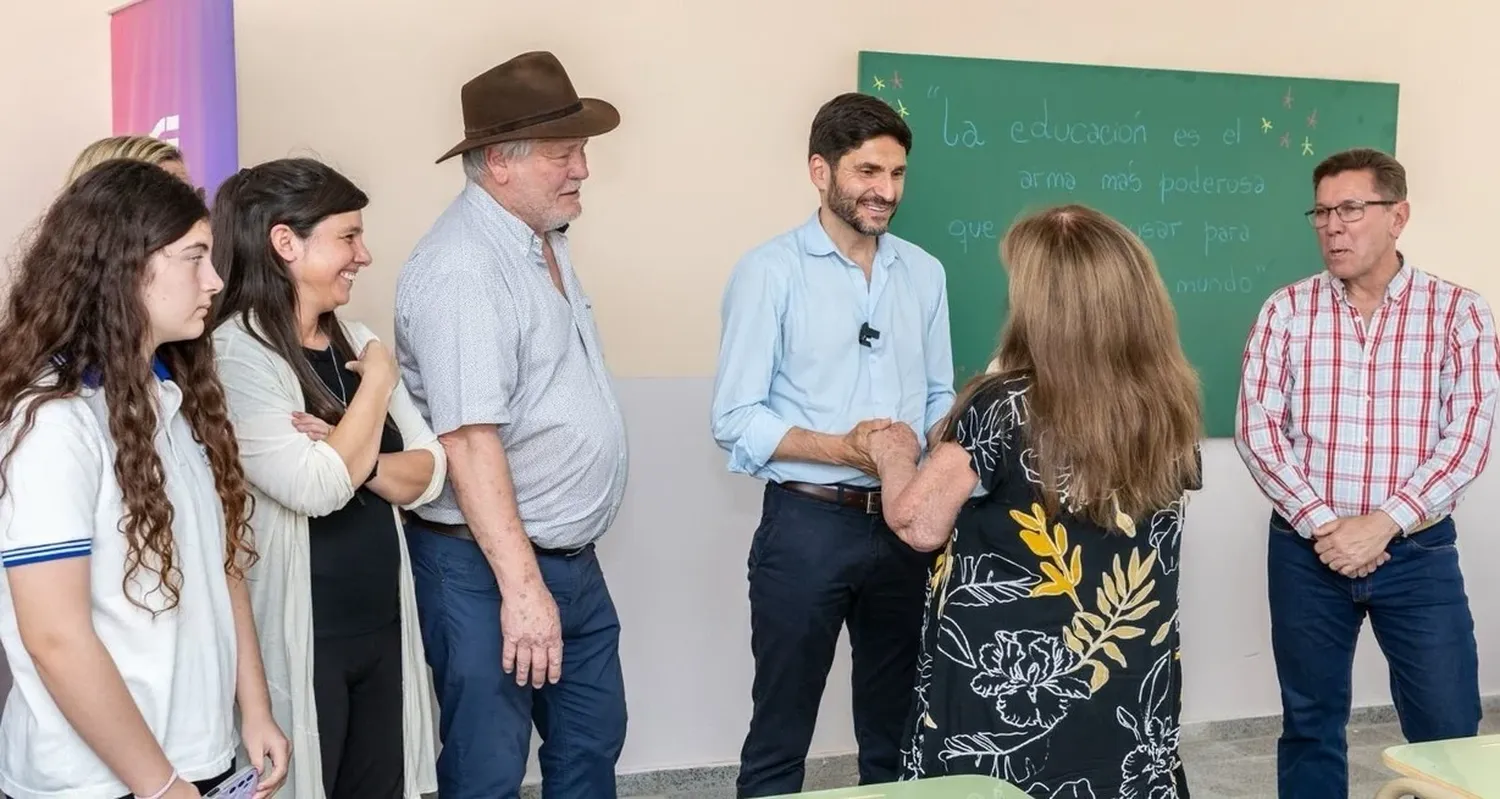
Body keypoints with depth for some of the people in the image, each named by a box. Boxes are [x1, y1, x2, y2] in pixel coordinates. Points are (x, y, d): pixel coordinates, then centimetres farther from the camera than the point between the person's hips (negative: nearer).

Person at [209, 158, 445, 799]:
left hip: (383, 626, 7)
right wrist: (377, 381, -12)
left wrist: (362, 462, -16)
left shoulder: (356, 341, 8)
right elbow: (313, 488, -25)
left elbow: (428, 473, 5)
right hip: (299, 638, -7)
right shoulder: (235, 357, -15)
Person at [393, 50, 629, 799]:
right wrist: (520, 584, -26)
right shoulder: (462, 267, -21)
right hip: (489, 568, -9)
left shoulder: (545, 239, 9)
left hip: (574, 560, 9)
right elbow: (471, 440, -26)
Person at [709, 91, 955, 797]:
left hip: (905, 524, 5)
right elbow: (736, 420, -12)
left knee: (896, 727, 17)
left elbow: (940, 396, 11)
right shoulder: (770, 271, -8)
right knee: (781, 732, 8)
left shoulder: (924, 272, 7)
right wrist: (844, 449, -23)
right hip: (807, 526, -4)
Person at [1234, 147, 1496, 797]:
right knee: (1310, 726, 12)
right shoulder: (1286, 311, 2)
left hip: (1418, 552, -1)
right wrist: (1321, 525, -15)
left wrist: (1382, 524, -16)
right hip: (1306, 551, 1)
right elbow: (1256, 428, -5)